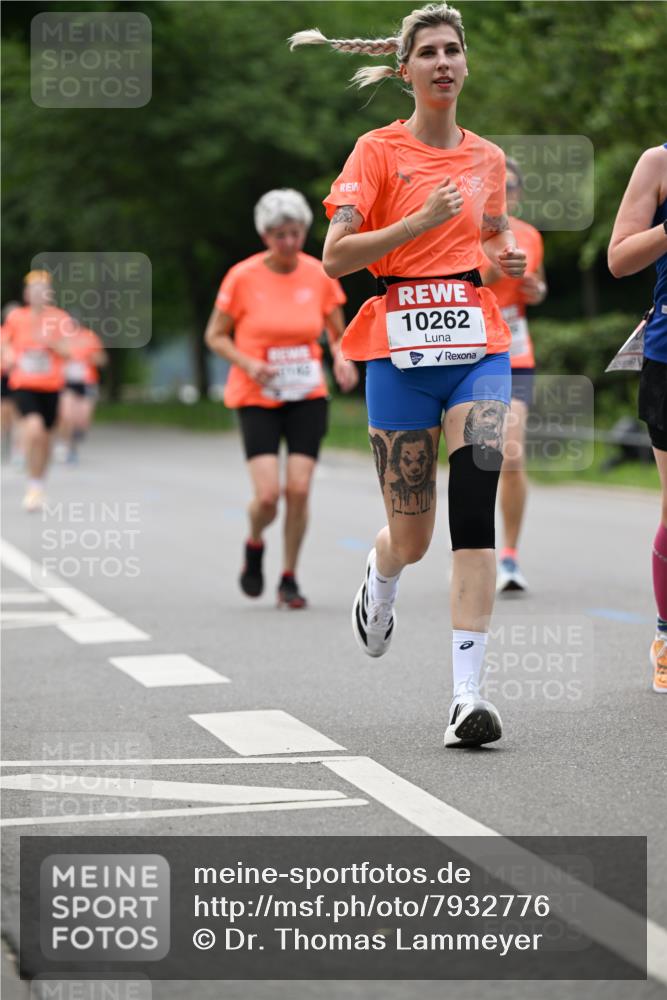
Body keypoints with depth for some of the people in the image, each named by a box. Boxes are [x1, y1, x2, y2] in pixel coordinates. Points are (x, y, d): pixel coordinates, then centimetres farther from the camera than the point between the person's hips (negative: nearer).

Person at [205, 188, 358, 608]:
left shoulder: (319, 275, -1)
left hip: (308, 398, 2)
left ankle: (290, 578, 10)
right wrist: (248, 363, -16)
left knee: (299, 489, -9)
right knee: (268, 494, -15)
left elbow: (338, 334, 10)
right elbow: (216, 335, 1)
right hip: (257, 398, -2)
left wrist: (342, 358, -12)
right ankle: (255, 544, 20)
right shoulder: (243, 277, -7)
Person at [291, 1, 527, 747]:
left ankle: (467, 691, -19)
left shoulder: (487, 158, 12)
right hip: (399, 349, -2)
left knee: (475, 505, -17)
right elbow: (334, 258, -9)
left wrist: (505, 259, 5)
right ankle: (379, 578, 43)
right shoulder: (378, 150, 0)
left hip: (477, 343, 2)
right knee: (412, 539, 3)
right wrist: (420, 221, -19)